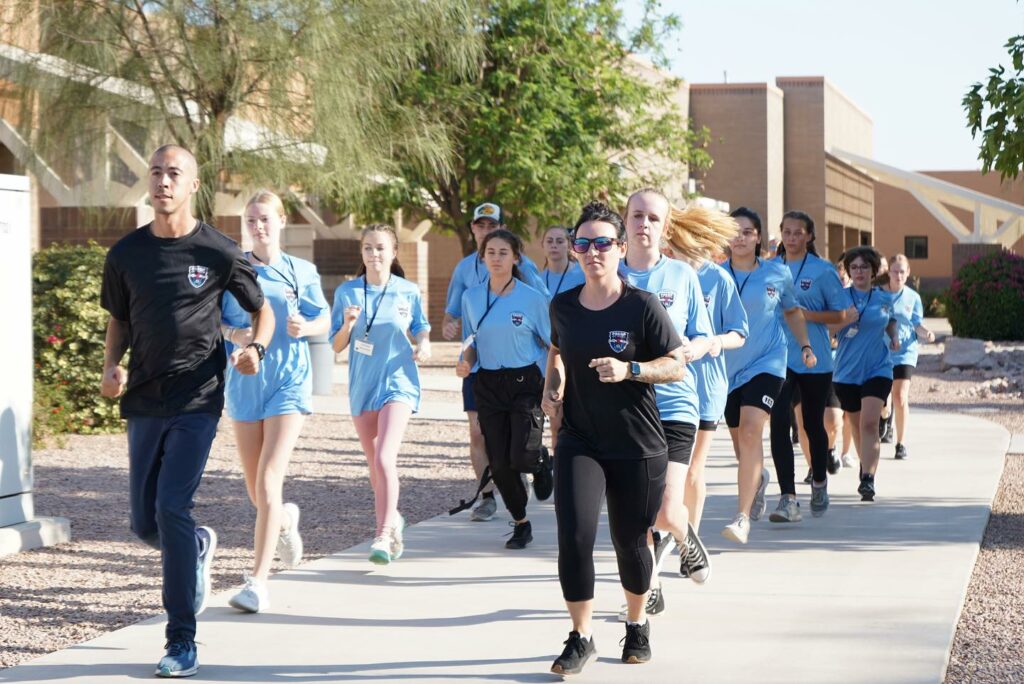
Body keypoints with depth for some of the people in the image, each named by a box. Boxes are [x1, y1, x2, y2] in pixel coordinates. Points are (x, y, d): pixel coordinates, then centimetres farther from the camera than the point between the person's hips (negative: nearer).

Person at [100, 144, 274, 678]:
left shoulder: (219, 252, -3)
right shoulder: (126, 253, 6)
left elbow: (262, 310, 8)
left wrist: (255, 349, -13)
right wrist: (110, 367, -2)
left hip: (197, 398, -4)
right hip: (144, 398, 4)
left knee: (172, 508, -17)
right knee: (145, 523, 6)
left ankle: (182, 641, -8)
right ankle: (199, 545, 44)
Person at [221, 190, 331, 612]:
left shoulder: (302, 272, 4)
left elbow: (324, 321, 11)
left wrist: (305, 327, -11)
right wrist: (232, 334, -15)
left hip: (289, 380, -2)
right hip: (244, 382, 3)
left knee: (268, 480, -16)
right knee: (254, 490, 10)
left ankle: (258, 582, -15)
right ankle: (285, 520, 46)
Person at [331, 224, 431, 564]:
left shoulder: (408, 292, -1)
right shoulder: (347, 292, 2)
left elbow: (421, 330, 12)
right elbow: (336, 346, 4)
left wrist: (424, 347, -9)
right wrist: (348, 324, -15)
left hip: (398, 382, -3)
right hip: (362, 386, 3)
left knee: (384, 458, -19)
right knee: (375, 465, 13)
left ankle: (384, 536, -17)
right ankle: (392, 520, 36)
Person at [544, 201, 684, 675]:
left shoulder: (642, 306, -10)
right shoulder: (563, 306, 2)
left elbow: (676, 365, -8)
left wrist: (629, 369, -23)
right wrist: (553, 385, 4)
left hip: (638, 446, -2)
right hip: (579, 443, 2)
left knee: (630, 542, 9)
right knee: (574, 536, -13)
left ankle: (637, 624, 34)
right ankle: (581, 638, 1)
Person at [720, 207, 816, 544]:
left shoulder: (777, 273, 1)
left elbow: (792, 311, 17)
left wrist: (805, 345, 10)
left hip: (766, 363, -2)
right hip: (727, 367, 2)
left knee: (751, 431, -23)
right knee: (740, 441, 13)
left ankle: (743, 517, -25)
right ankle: (758, 477, 51)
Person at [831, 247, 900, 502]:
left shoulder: (884, 298, 5)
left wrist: (894, 337, 6)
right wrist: (845, 318, -18)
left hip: (878, 368, -1)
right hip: (847, 371, 1)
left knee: (869, 423, -17)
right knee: (857, 424, 14)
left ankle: (868, 480, -22)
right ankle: (866, 465, 38)